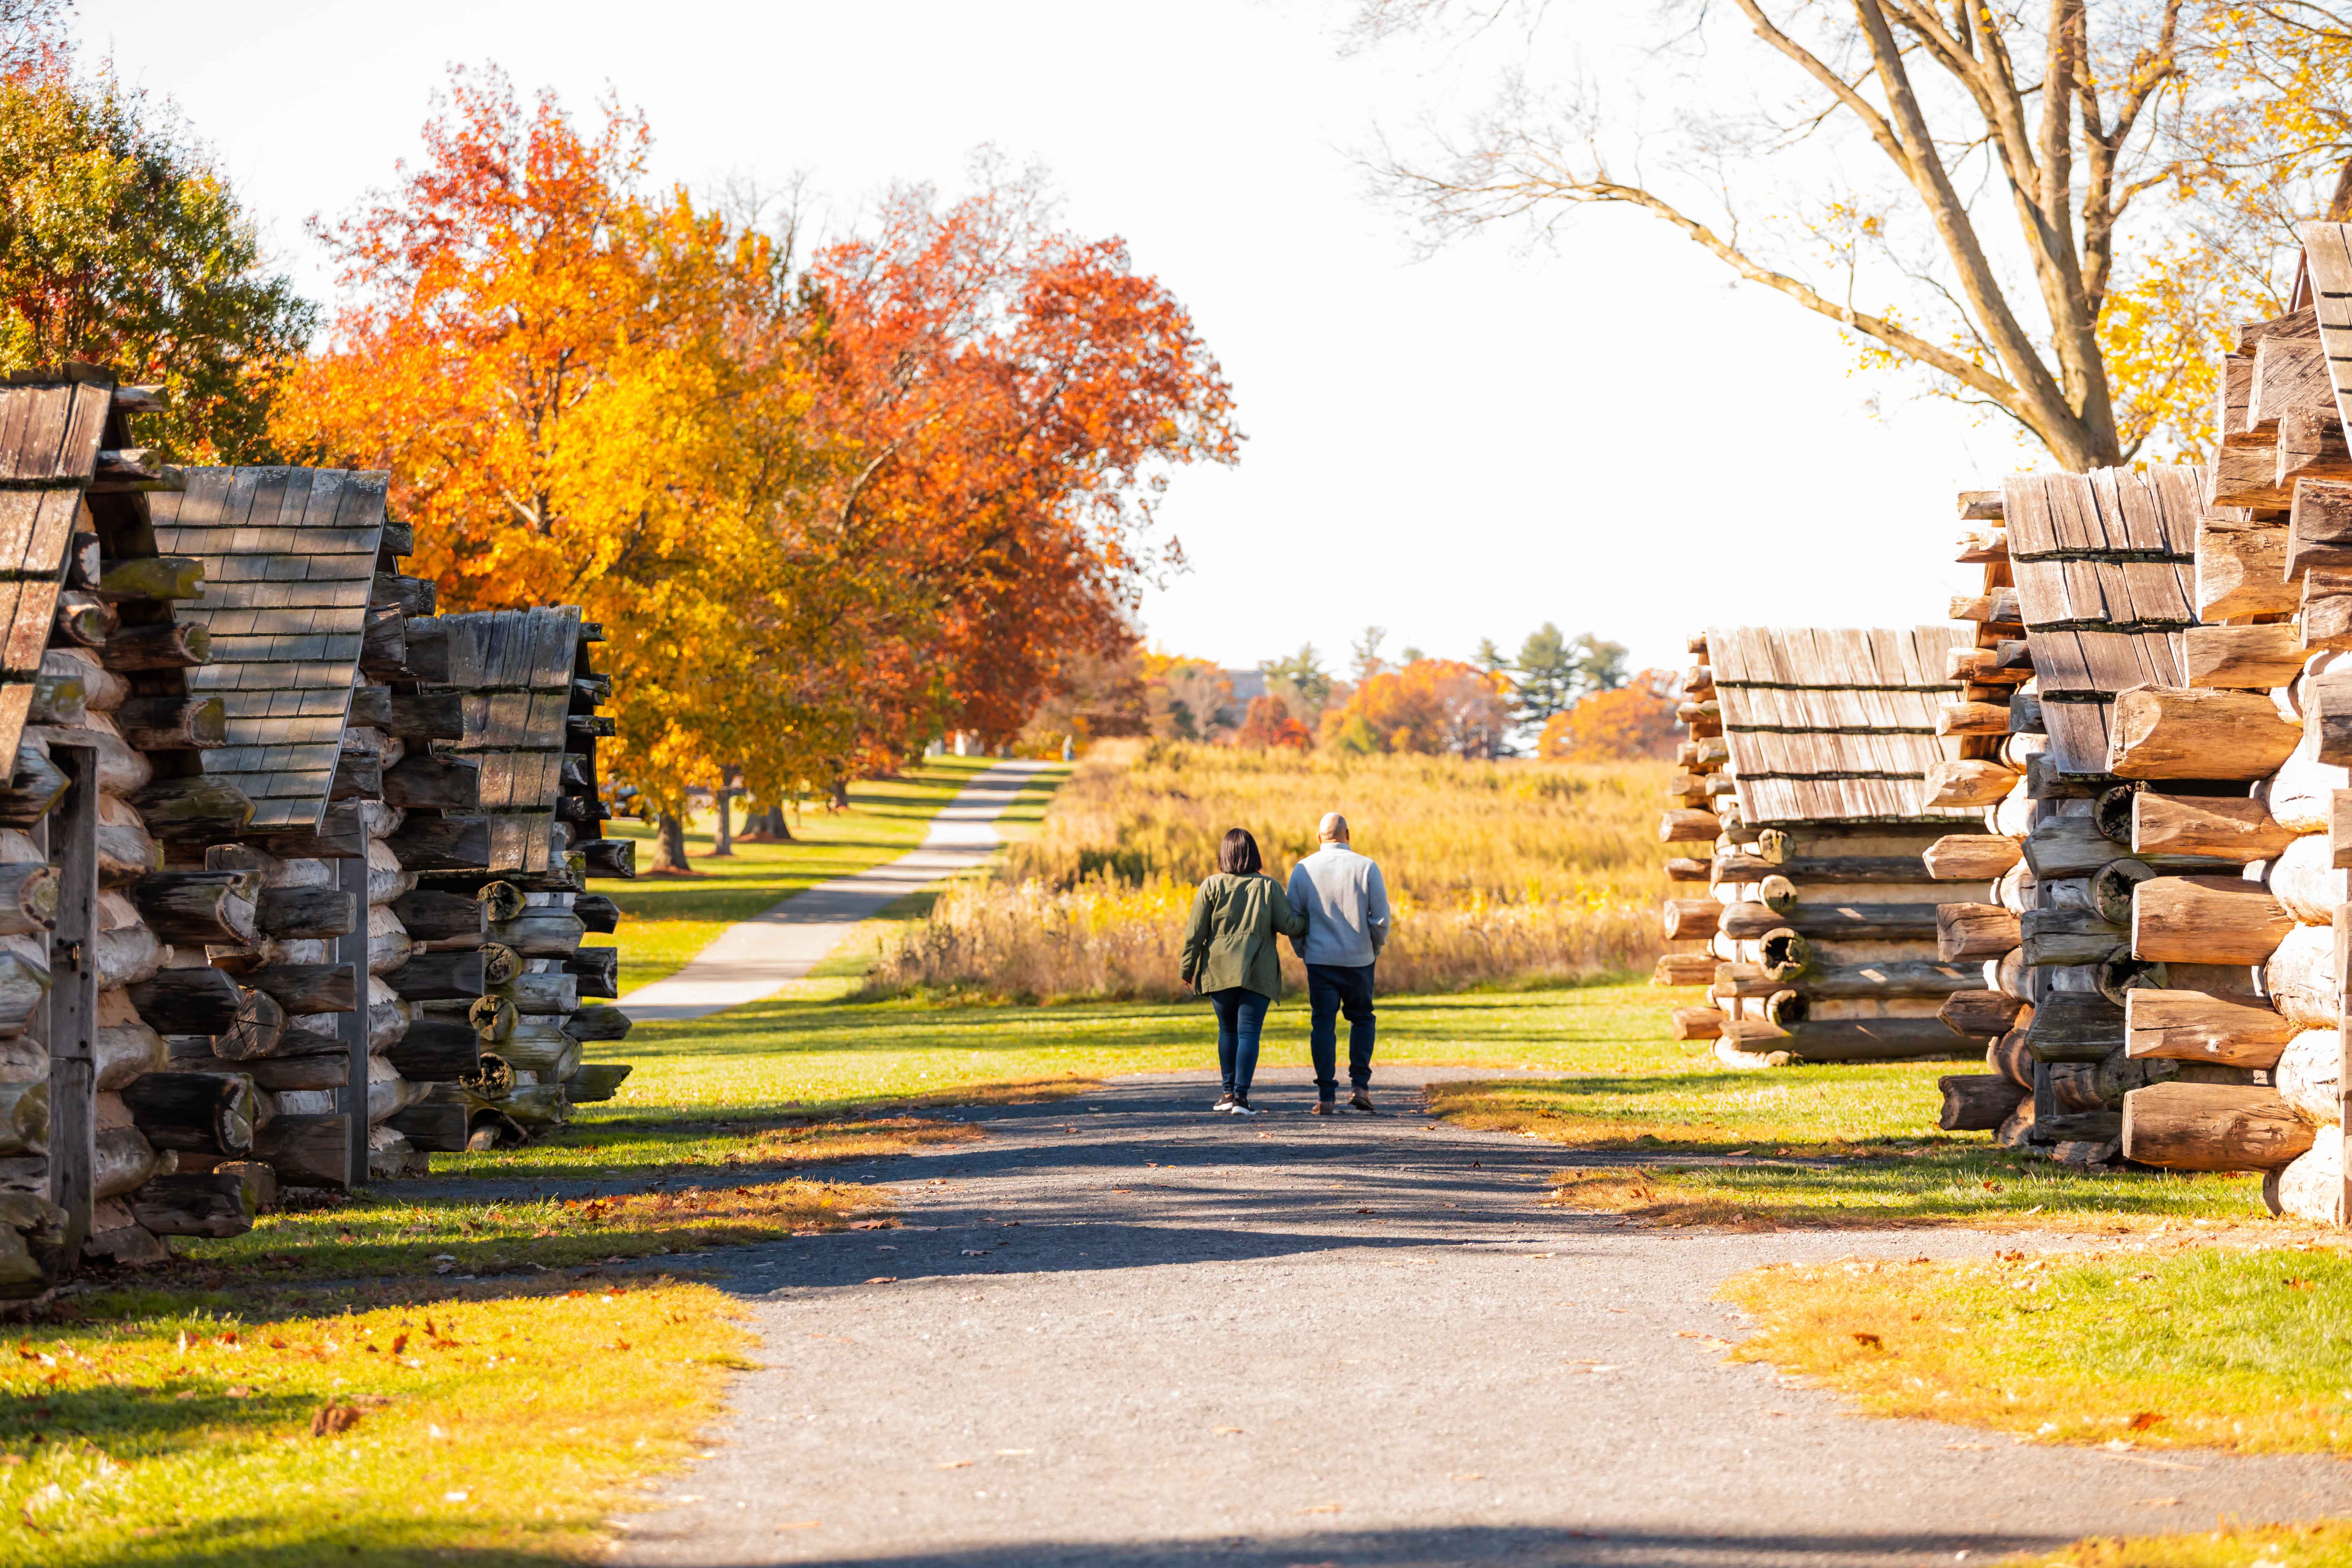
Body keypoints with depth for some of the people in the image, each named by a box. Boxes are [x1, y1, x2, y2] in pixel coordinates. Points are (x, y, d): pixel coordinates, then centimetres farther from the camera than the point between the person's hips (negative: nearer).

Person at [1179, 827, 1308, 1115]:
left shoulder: (1212, 886, 0)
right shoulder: (1269, 887, -1)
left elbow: (1196, 932, -1)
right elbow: (1288, 925, -4)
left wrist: (1188, 969, 8)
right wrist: (1305, 921, 18)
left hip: (1220, 970, 1)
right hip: (1258, 973, -1)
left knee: (1228, 1029, 16)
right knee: (1249, 1033, -3)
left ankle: (1229, 1092, 19)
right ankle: (1241, 1095, -13)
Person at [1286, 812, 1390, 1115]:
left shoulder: (1303, 870, -1)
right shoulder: (1366, 868, -5)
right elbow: (1381, 918, -5)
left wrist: (1302, 951, 18)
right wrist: (1376, 949, 12)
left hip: (1319, 960, 0)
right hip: (1359, 959, 0)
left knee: (1323, 1024, 5)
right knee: (1362, 1019, 16)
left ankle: (1326, 1097, 0)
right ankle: (1360, 1087, 4)